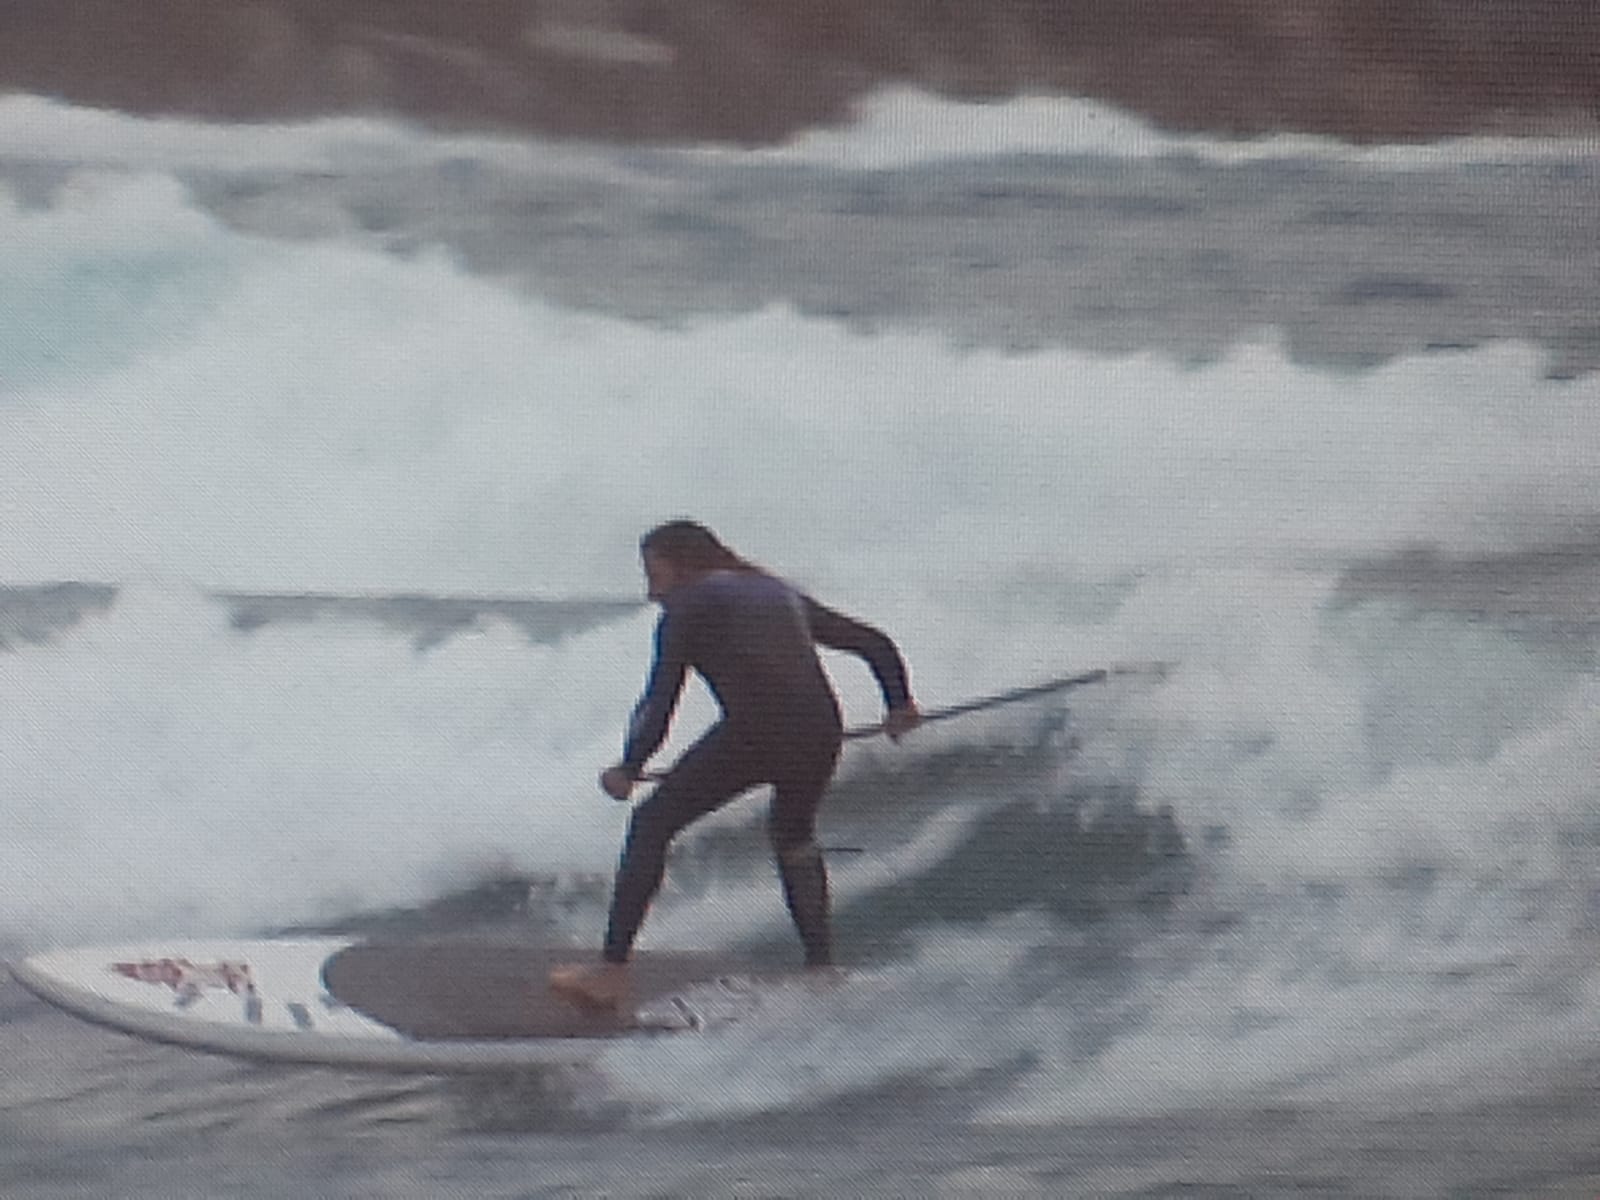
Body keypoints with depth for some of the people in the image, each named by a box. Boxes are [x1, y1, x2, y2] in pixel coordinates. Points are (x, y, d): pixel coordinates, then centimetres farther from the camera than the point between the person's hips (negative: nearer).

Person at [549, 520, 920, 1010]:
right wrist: (899, 704, 42)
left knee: (651, 825, 8)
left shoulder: (690, 606, 10)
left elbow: (660, 699, -1)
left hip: (751, 733, -6)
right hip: (819, 738, 6)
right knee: (794, 836, 35)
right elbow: (874, 643, 32)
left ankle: (611, 972, 3)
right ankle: (821, 964, 31)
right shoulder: (782, 594, 29)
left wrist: (629, 767, 5)